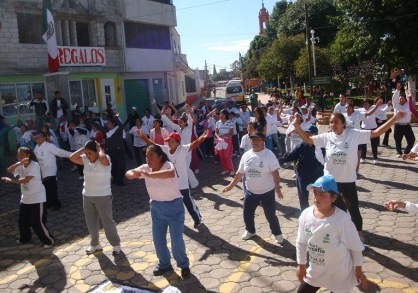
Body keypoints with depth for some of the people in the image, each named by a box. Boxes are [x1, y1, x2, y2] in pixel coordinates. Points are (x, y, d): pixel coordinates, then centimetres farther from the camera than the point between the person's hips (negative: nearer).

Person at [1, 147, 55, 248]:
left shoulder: (34, 165, -19)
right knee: (22, 221, 17)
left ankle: (49, 240, 9)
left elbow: (26, 180, -25)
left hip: (37, 199, -8)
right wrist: (19, 163, -25)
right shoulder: (20, 166, 5)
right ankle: (25, 238, 40)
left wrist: (10, 180, -16)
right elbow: (9, 170, -10)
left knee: (38, 223, -7)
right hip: (25, 199, 8)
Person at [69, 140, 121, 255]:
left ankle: (116, 244, 18)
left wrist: (99, 148, -21)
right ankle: (95, 244, 35)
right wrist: (83, 148, -8)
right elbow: (72, 158, -6)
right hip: (87, 196, 6)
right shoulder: (86, 160, 1)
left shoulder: (105, 160, -17)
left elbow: (102, 158, -40)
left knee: (107, 221, 2)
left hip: (103, 196, -6)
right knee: (91, 222, 17)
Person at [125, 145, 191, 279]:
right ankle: (164, 264, 35)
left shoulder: (168, 165, -23)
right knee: (158, 238, 13)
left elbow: (171, 173, -46)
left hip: (173, 206, -6)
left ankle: (184, 265, 23)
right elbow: (128, 173, -5)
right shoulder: (145, 167, -5)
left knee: (176, 239, 0)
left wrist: (149, 175, -51)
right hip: (156, 207, 6)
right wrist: (133, 174, -30)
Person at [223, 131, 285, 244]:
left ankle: (277, 233, 31)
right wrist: (230, 186, 8)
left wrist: (277, 188, -29)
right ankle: (250, 230, 41)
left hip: (267, 191, -4)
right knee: (247, 214, 14)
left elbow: (275, 173, -20)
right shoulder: (246, 155, -2)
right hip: (250, 191, 4)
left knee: (270, 215, 5)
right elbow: (239, 173, 6)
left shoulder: (269, 155, -15)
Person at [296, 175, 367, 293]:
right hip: (315, 271, 4)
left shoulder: (342, 220, -26)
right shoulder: (306, 214, -14)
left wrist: (358, 271, -4)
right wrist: (301, 265, 7)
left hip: (339, 274, -4)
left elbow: (355, 247, -13)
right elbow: (301, 242, 0)